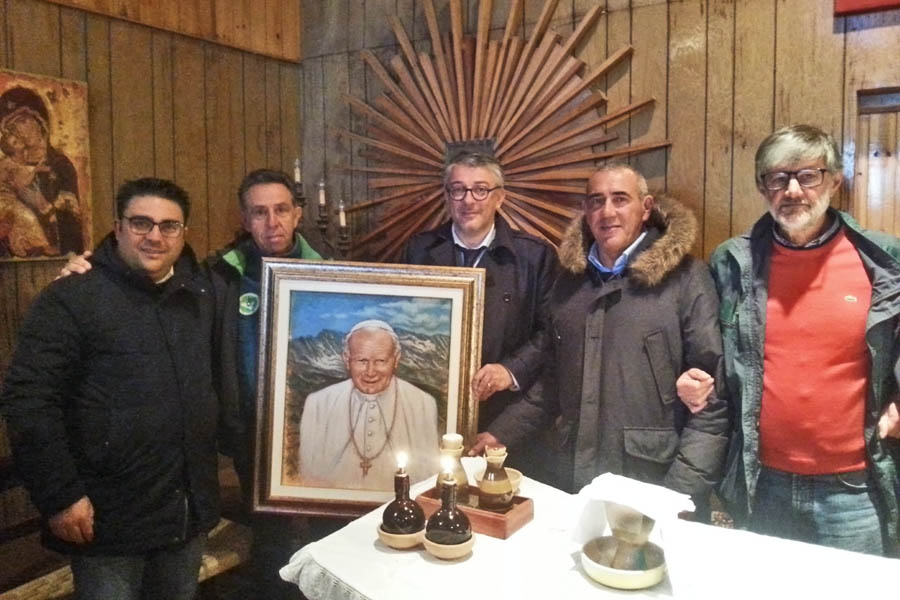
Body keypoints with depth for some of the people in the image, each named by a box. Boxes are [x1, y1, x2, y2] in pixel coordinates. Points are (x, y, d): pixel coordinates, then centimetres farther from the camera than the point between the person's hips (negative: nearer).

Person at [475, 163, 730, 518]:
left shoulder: (685, 279, -8)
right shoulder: (570, 281, 7)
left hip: (653, 489, -4)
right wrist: (498, 435, 7)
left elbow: (712, 399, -9)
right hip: (575, 486, 4)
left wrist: (681, 494, -15)